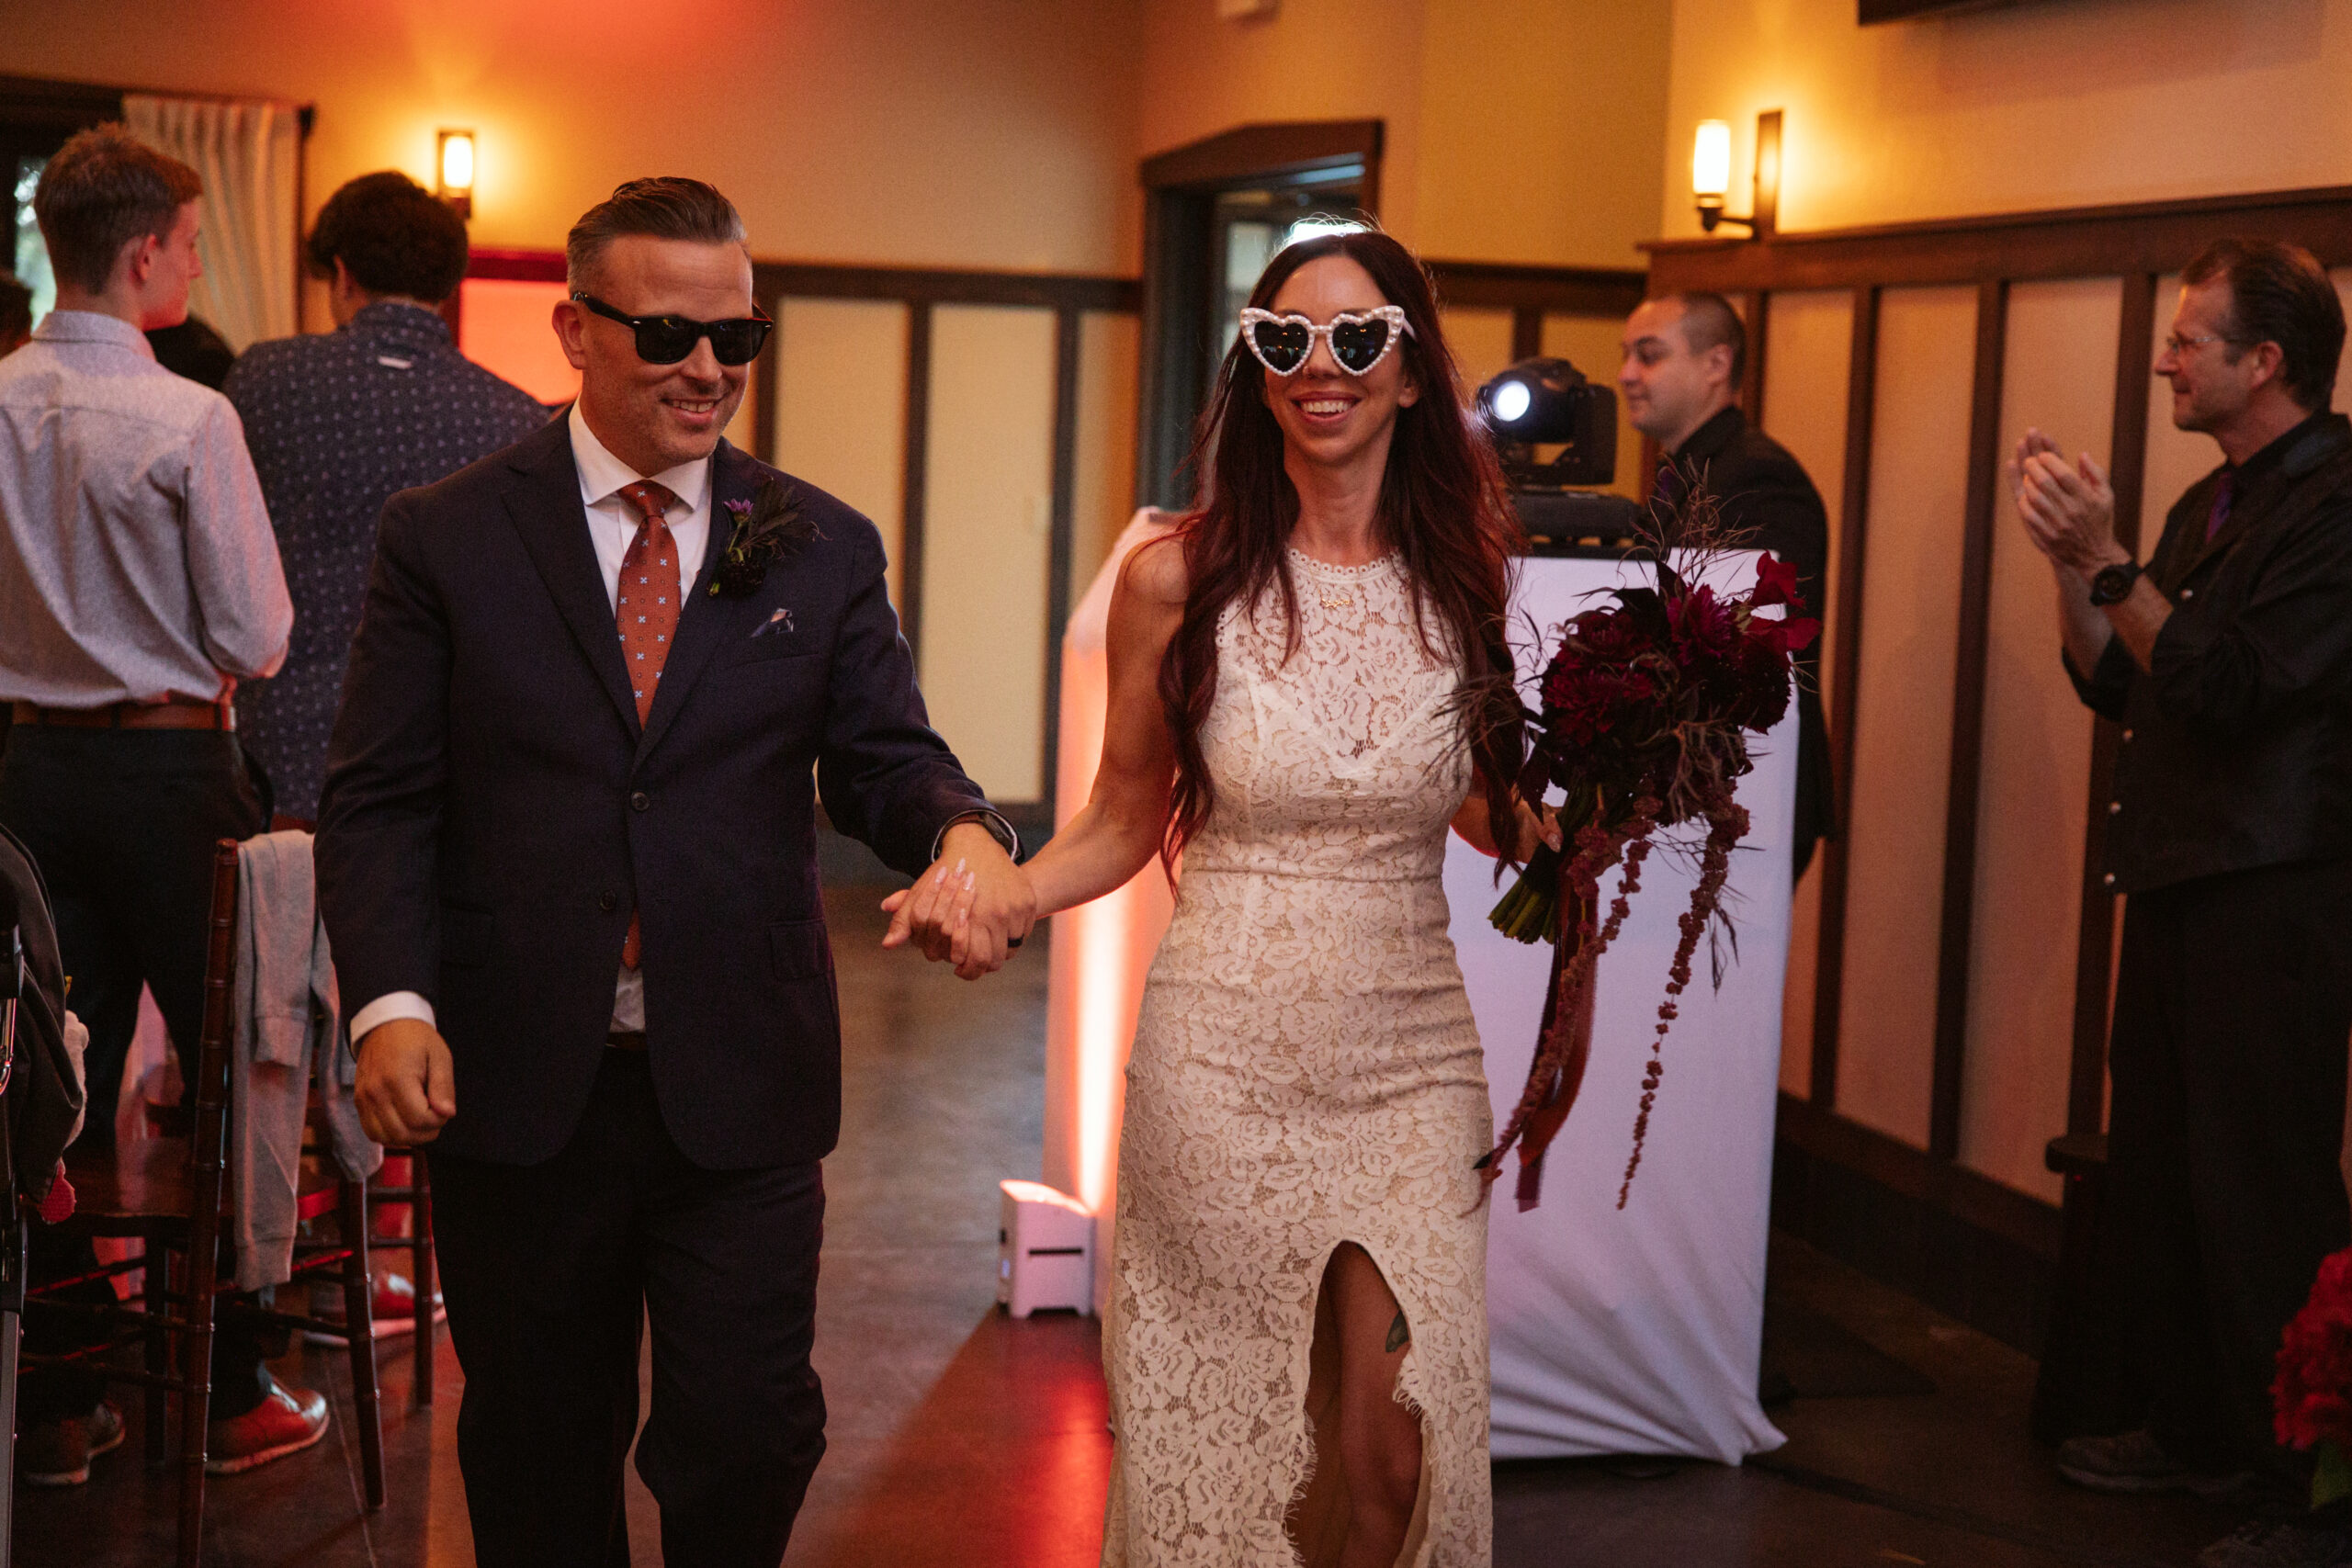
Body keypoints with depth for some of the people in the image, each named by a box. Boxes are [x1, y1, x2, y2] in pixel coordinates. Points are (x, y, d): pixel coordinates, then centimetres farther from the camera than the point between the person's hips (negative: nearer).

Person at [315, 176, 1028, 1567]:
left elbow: (885, 758, 2)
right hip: (517, 1084, 0)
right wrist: (392, 999, -16)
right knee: (538, 1455, 13)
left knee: (751, 1436, 2)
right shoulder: (444, 538, 1)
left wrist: (965, 832, -22)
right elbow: (380, 798, -1)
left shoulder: (823, 549, 6)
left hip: (744, 1087, 1)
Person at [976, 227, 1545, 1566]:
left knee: (1393, 1453, -2)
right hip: (1225, 1066, -1)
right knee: (1219, 1425, 9)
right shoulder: (1180, 578, -4)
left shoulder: (1461, 573, 2)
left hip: (1410, 1063, 1)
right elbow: (1126, 821, 3)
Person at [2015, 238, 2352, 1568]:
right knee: (2155, 1175, 15)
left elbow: (2228, 685, -21)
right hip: (2179, 884, 9)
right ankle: (2193, 1429, 30)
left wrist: (2107, 556, -18)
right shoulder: (2216, 503, 16)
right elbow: (2116, 683, 15)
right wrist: (2072, 559, 2)